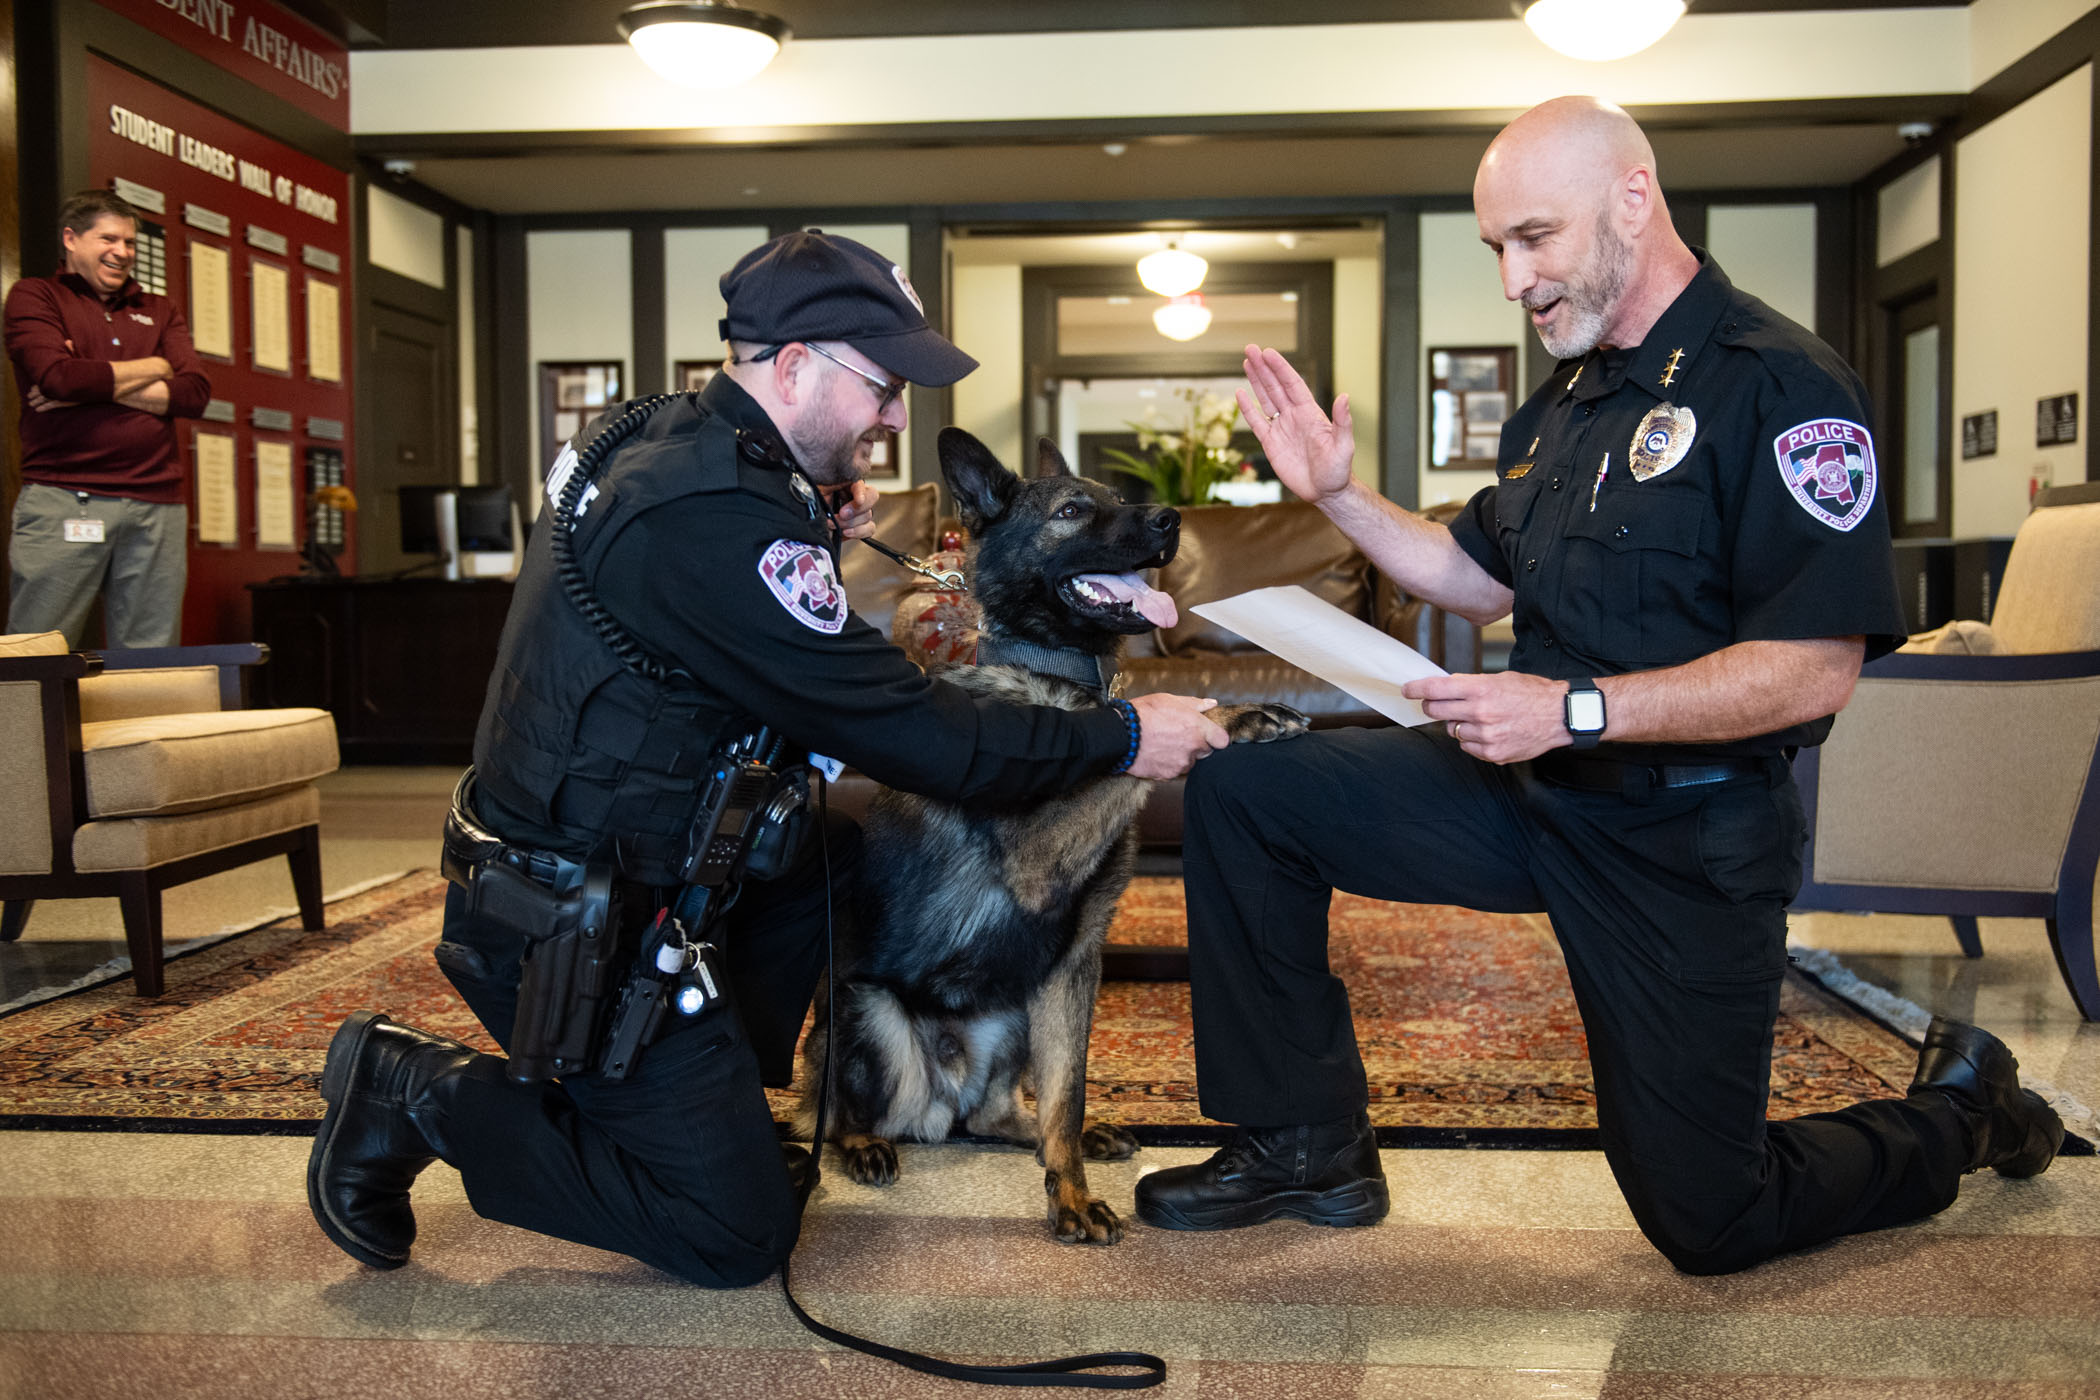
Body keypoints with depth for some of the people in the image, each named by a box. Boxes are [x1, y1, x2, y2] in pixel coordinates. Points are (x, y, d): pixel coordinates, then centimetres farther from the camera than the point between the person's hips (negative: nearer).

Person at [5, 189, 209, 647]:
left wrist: (95, 385, -4)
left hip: (156, 504, 4)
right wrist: (152, 368, 4)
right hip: (62, 500, -3)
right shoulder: (33, 296, 9)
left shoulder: (160, 312, 21)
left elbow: (195, 393, 4)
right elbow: (60, 377, -10)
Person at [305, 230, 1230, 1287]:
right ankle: (424, 1097, 3)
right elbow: (906, 730, -24)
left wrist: (816, 531, 2)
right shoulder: (713, 514, -26)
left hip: (580, 863, 10)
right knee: (739, 1233, -2)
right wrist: (1124, 740, -13)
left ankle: (720, 1099, 21)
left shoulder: (669, 440, 5)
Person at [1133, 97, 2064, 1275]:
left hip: (1685, 837, -7)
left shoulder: (1781, 385, -16)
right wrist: (1340, 493, 7)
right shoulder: (1564, 404, 10)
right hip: (1528, 788, 7)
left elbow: (1816, 671, -23)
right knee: (1245, 791, -6)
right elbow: (1483, 578, 19)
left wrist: (1578, 709, -28)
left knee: (1712, 1223, 2)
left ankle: (1956, 1111, 34)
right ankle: (1309, 1146, 6)